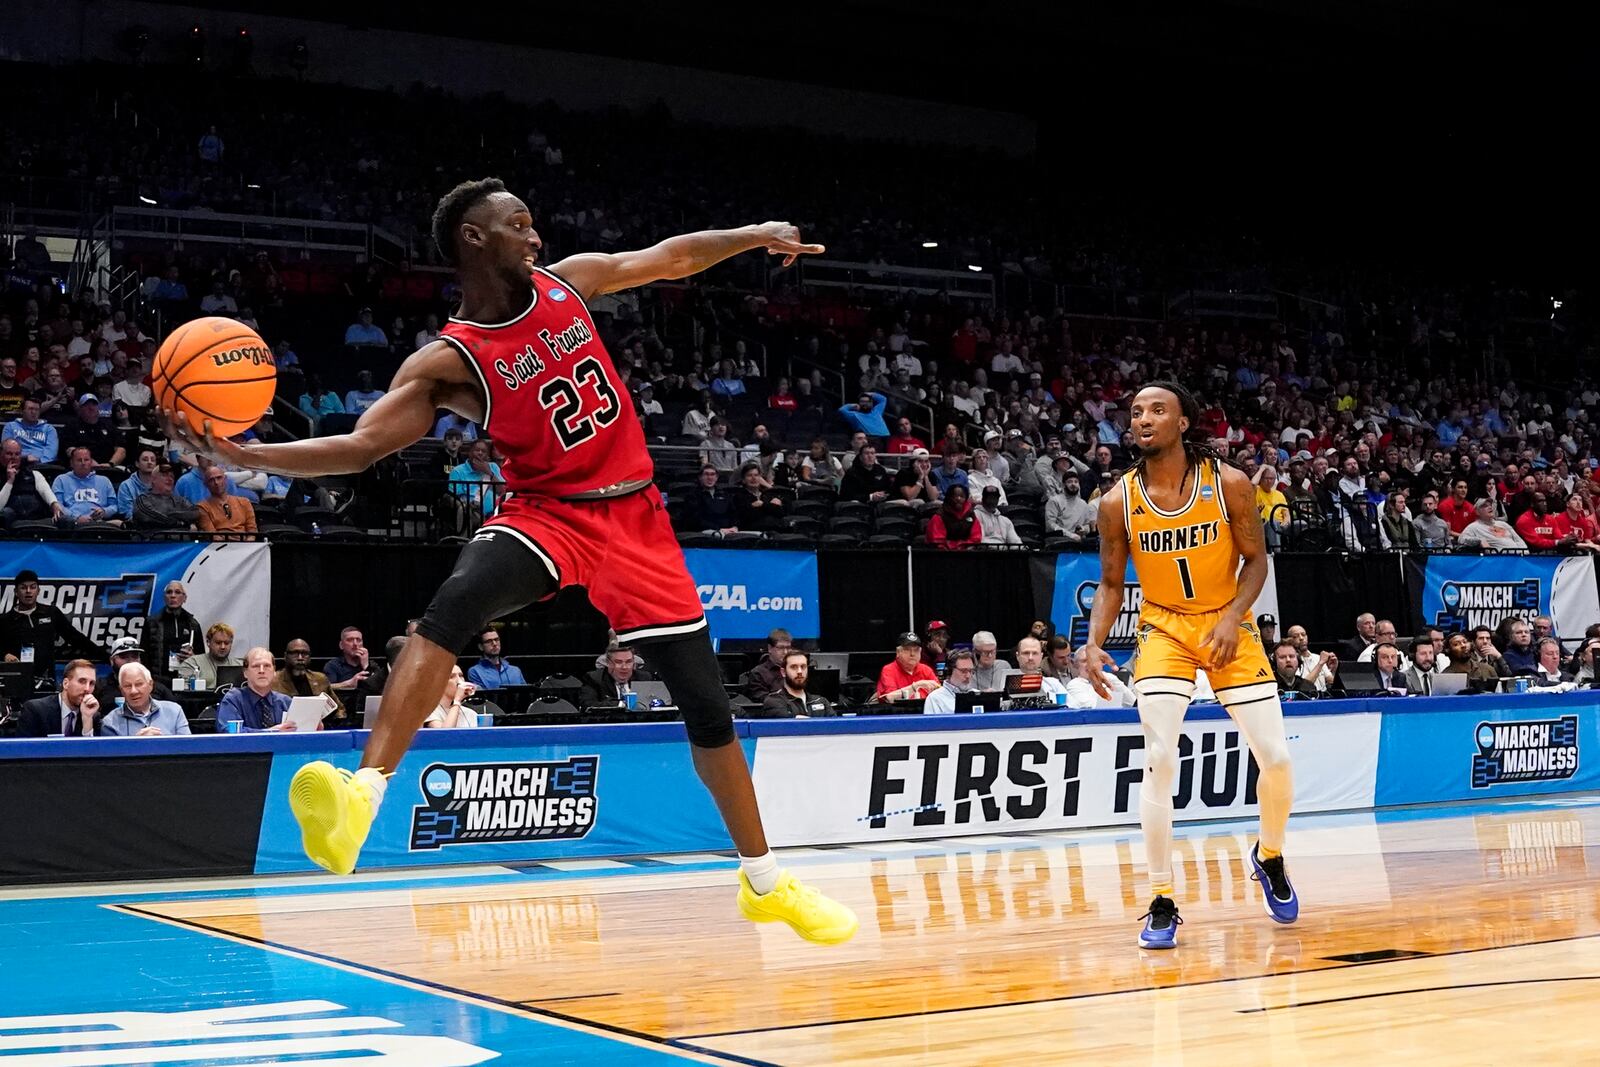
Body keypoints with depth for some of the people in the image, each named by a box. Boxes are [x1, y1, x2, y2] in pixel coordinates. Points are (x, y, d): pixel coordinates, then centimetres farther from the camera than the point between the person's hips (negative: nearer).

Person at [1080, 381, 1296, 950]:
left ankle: (1269, 856, 28)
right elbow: (1111, 585, -1)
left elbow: (1256, 559, -4)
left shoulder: (1229, 484, -13)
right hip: (1165, 629, 0)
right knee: (1160, 760, -16)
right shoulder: (1119, 501, -10)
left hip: (1228, 626, 1)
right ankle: (1162, 903, -6)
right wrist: (1093, 643, -17)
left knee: (1275, 757, -3)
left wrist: (1231, 618, -20)